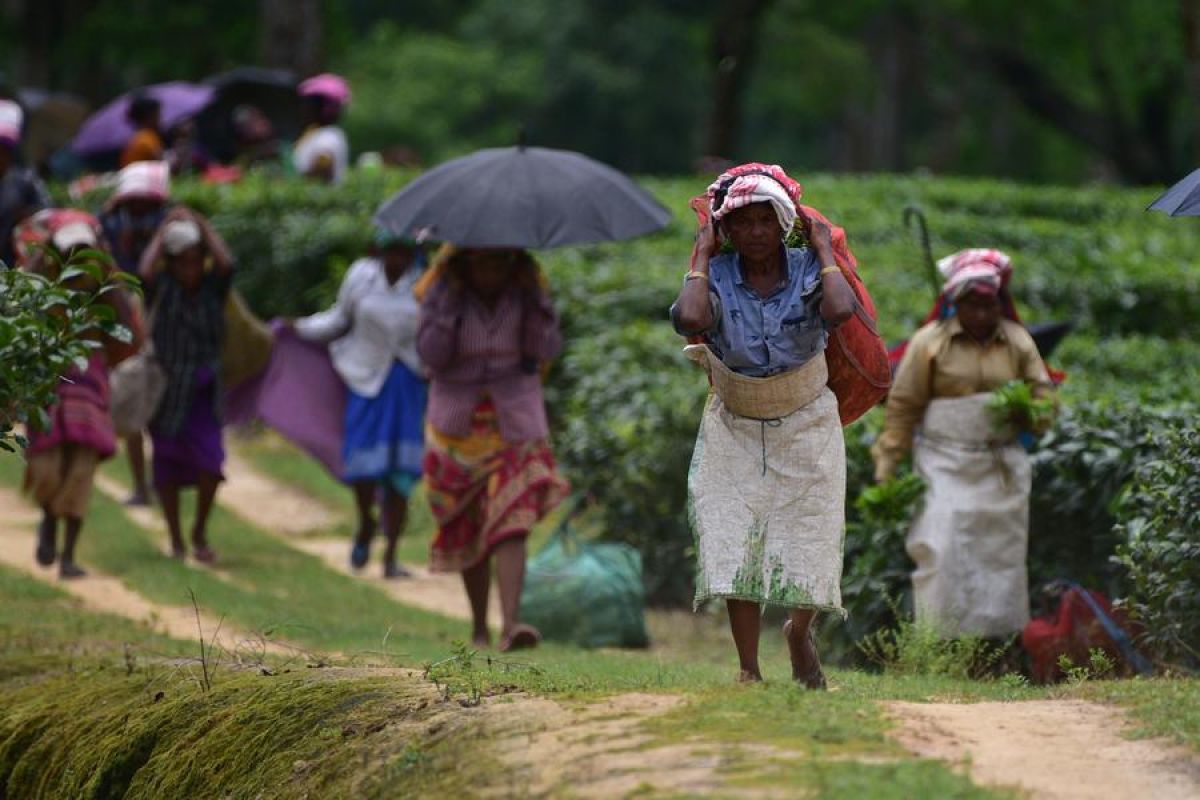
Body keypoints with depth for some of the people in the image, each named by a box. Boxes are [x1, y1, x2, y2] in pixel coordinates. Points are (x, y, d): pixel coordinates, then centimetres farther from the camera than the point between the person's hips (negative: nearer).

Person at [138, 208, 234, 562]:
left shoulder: (213, 287, 1)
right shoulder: (162, 288, -4)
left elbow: (226, 263, -17)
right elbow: (145, 271, -24)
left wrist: (201, 224, -11)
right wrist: (164, 231, -14)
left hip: (203, 390, 1)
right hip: (166, 388, -1)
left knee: (210, 463, -12)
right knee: (167, 466, 6)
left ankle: (200, 533, 7)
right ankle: (176, 540, 19)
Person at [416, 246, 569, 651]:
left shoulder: (525, 290, -2)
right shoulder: (441, 291, -6)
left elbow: (548, 348, -11)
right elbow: (430, 353, -16)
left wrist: (534, 298, -20)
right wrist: (449, 303, -23)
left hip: (515, 421, -1)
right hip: (458, 424, 1)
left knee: (511, 525, -16)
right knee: (468, 530, 9)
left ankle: (510, 625, -26)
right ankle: (479, 627, 23)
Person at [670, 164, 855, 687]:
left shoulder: (808, 271, -12)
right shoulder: (718, 276, -12)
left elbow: (841, 310, -34)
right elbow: (691, 318, -35)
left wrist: (823, 251, -21)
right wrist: (703, 255, -21)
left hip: (805, 426, 0)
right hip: (734, 428, 0)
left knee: (808, 537, 0)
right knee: (735, 540, -8)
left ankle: (799, 631, 31)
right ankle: (749, 668, 0)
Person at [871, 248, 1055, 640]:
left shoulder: (1019, 343, 7)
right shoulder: (929, 343, -2)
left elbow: (1045, 397, 11)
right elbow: (903, 406, -1)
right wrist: (887, 468, -5)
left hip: (1003, 468, 3)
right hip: (947, 467, -3)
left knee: (1003, 555, 5)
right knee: (943, 554, -11)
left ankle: (999, 636, 12)